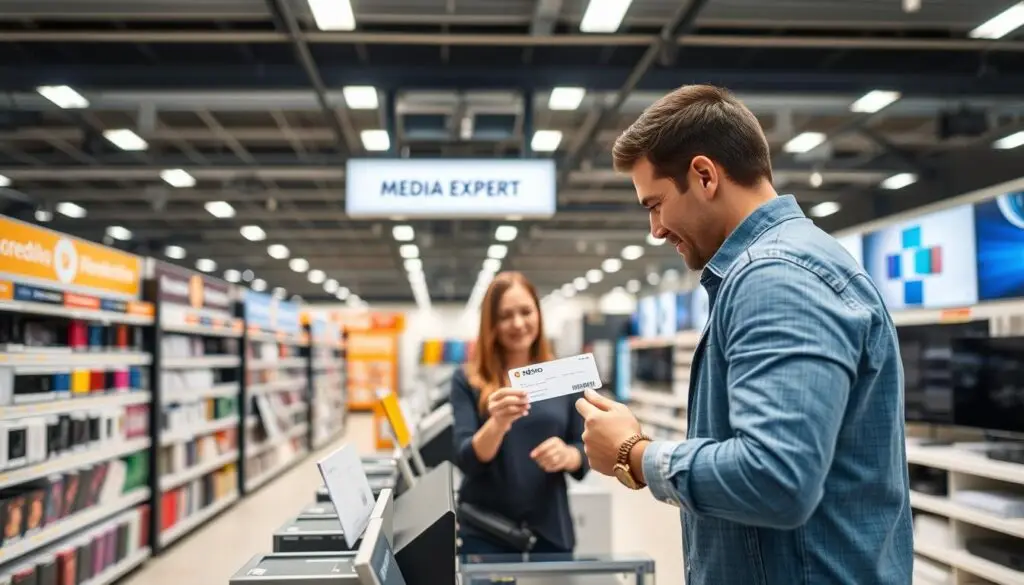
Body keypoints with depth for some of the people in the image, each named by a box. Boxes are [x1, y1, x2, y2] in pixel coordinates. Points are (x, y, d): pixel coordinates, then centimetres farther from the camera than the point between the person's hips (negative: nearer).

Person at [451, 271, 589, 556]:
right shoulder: (468, 381, -4)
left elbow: (586, 451, 5)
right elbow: (466, 461, -11)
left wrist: (567, 455, -18)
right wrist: (498, 423, -31)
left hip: (550, 530, 2)